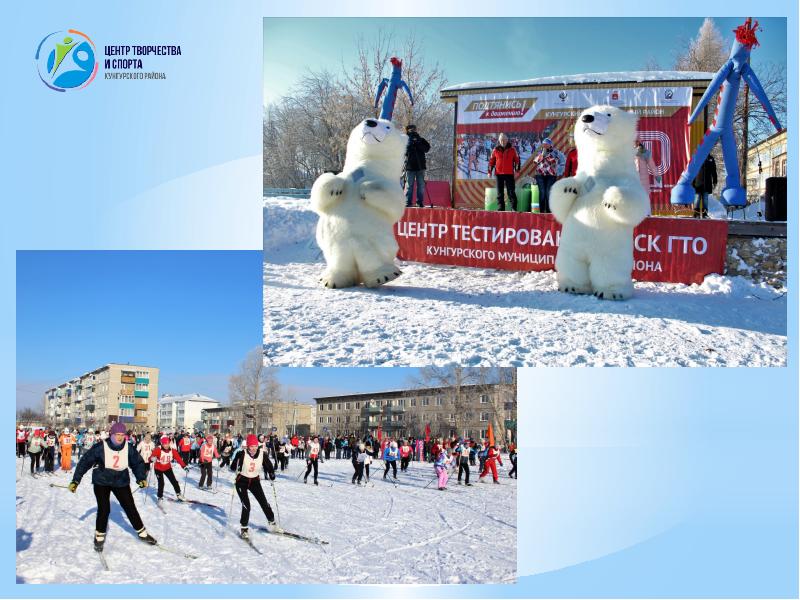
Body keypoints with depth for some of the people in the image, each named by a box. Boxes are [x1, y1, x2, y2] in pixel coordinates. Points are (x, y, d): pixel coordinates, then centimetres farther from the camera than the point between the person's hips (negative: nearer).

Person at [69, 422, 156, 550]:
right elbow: (85, 462, -16)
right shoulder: (101, 448, -21)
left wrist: (141, 478, -12)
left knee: (130, 507, 6)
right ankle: (99, 536, 14)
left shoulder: (128, 448, -12)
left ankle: (142, 533, 22)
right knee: (104, 509, -9)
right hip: (101, 482, -2)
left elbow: (137, 463, 1)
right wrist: (75, 481, -18)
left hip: (121, 482, 2)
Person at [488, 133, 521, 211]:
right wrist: (490, 171, 7)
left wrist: (517, 169, -1)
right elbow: (491, 161, 11)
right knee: (500, 193, 5)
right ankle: (500, 208, 10)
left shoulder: (512, 149, 3)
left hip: (509, 173, -2)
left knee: (511, 192, -4)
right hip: (498, 173, 2)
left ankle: (513, 208, -2)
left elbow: (517, 159, 8)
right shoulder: (496, 150, 5)